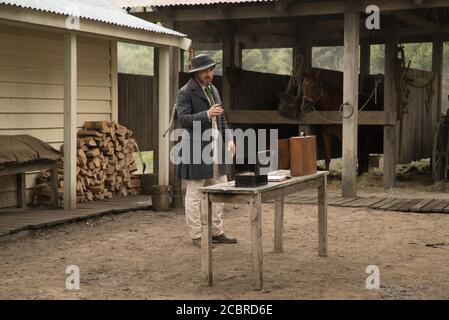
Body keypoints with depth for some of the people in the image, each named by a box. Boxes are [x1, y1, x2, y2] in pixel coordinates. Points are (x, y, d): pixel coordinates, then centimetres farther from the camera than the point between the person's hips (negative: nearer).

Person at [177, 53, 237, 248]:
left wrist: (229, 139, 8)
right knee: (194, 194, -1)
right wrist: (207, 114, -28)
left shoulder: (213, 90, 16)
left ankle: (216, 232, 19)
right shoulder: (185, 92, -7)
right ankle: (197, 236, 6)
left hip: (216, 148, 8)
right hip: (196, 149, -8)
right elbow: (183, 120, -17)